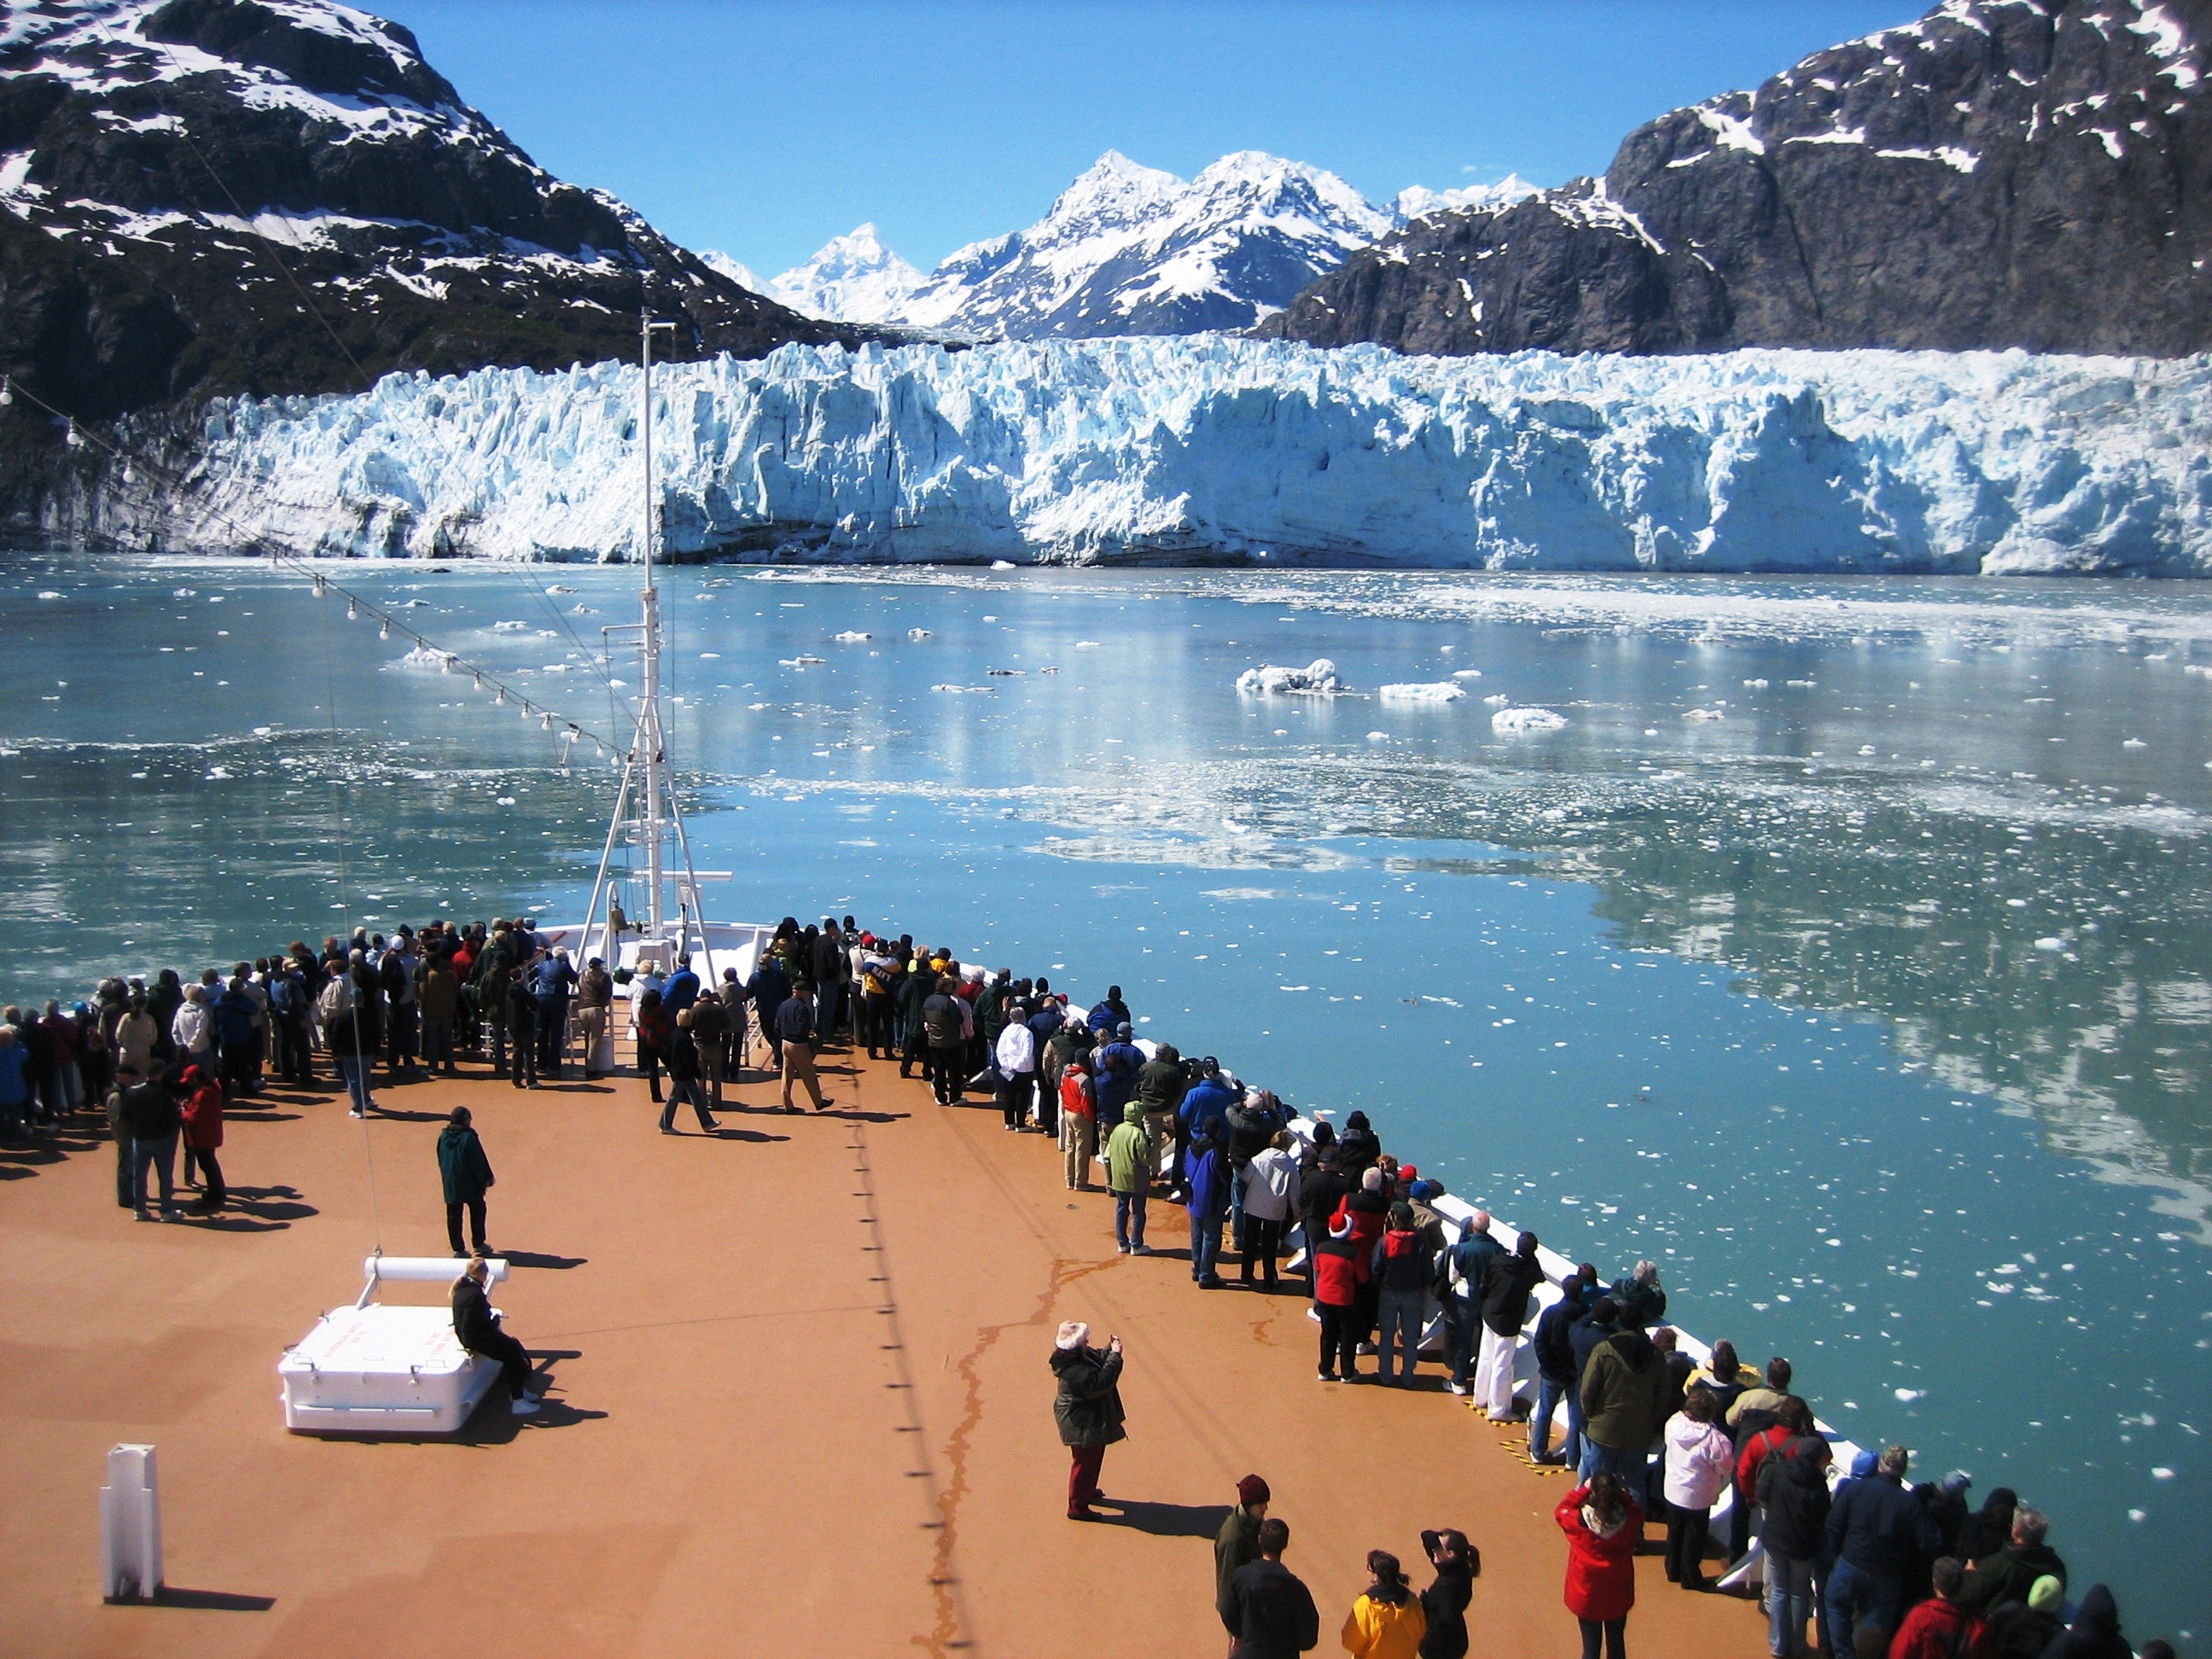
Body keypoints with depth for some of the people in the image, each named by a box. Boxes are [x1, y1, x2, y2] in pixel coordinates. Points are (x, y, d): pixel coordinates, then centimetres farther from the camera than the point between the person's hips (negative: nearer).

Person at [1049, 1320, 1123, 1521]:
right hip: (1083, 1424, -11)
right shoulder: (1076, 1371, -35)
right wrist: (1115, 1355, -31)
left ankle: (1087, 1492, 48)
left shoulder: (1081, 1356, -5)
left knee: (1093, 1458, 28)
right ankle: (1077, 1507, 19)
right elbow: (1102, 1381, -35)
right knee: (1084, 1463, 5)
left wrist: (1110, 1350, -11)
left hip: (1091, 1420, 11)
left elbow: (1098, 1359, 9)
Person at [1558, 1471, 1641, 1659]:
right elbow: (1636, 1511, 4)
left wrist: (1583, 1489, -3)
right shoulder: (1629, 1521, -21)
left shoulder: (1580, 1521, -25)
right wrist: (1623, 1494, -3)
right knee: (1616, 1644, 21)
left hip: (1587, 1594, -2)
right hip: (1618, 1596, 2)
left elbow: (1561, 1511, -3)